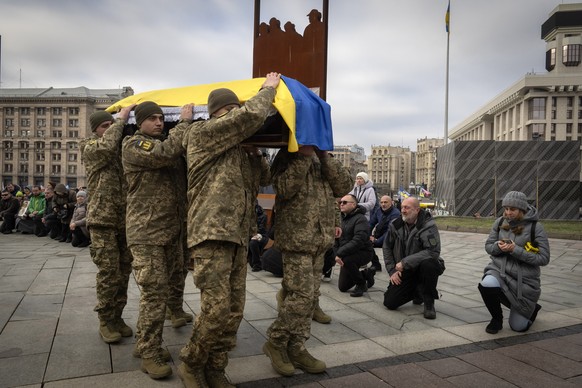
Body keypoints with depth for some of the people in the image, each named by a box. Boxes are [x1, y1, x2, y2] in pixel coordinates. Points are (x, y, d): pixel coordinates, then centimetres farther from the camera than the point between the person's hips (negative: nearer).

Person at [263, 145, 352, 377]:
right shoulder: (286, 159, -2)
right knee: (302, 295, -10)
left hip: (319, 240, 7)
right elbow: (286, 189, -20)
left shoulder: (322, 162, 15)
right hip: (296, 239, -6)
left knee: (311, 297, 9)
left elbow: (344, 186, 1)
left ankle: (295, 347, 19)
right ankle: (275, 342, 8)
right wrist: (303, 155, -18)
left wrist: (324, 156, -5)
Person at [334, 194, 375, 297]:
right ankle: (366, 274, 32)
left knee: (346, 260, -38)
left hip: (364, 252, -7)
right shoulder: (341, 218, 3)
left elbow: (358, 241, -32)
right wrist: (337, 254, -16)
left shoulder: (360, 219, -19)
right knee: (342, 287, 10)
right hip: (348, 255, 7)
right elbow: (336, 239, 1)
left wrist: (340, 253, -34)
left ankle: (361, 284, -12)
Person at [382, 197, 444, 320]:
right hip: (404, 272, 4)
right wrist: (392, 270, 0)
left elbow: (433, 251, -28)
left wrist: (405, 262, -28)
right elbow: (387, 248, 10)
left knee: (428, 264, -40)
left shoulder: (428, 226, -17)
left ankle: (429, 303, -15)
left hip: (422, 267, -4)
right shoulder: (396, 225, -1)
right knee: (389, 303, -6)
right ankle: (417, 292, 25)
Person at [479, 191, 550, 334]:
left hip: (524, 278, -2)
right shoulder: (500, 222, -1)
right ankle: (497, 319, -4)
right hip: (499, 270, 2)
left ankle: (532, 308, 42)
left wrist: (516, 250, -23)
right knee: (486, 285, -35)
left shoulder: (535, 227, -12)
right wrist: (498, 246, -16)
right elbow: (488, 246, 7)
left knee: (518, 326, 5)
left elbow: (544, 258, -13)